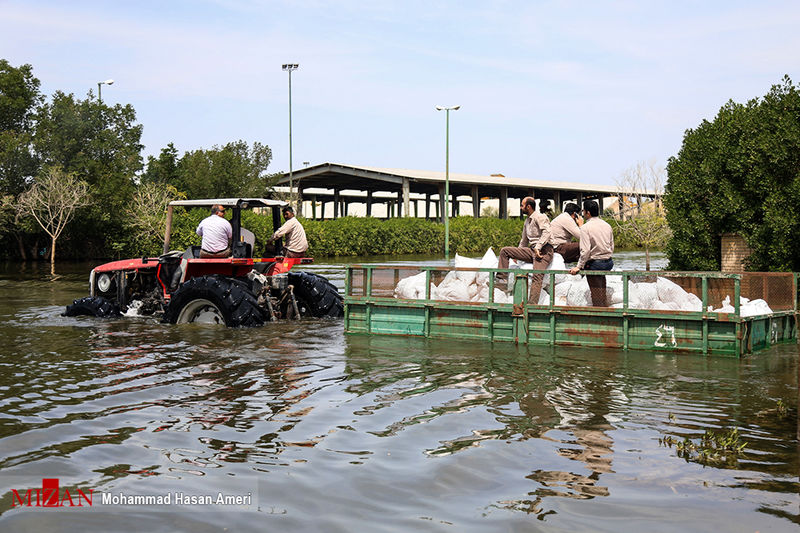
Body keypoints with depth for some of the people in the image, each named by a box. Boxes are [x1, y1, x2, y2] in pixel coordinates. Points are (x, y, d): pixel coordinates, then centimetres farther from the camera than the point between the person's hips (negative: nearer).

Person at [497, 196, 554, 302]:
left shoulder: (540, 217, -6)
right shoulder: (527, 221, 22)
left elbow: (547, 232, -22)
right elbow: (524, 241, 32)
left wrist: (538, 247, -28)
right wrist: (516, 255, 30)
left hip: (543, 250, -9)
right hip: (531, 250, 9)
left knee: (537, 276, -27)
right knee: (504, 251, 2)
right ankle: (501, 279, -5)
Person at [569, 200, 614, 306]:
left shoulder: (585, 227, -13)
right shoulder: (607, 225, 7)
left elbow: (585, 250, -19)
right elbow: (612, 247, 13)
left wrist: (579, 266, -14)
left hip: (594, 264, -6)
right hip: (608, 263, 6)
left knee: (596, 293, 0)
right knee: (602, 291, 16)